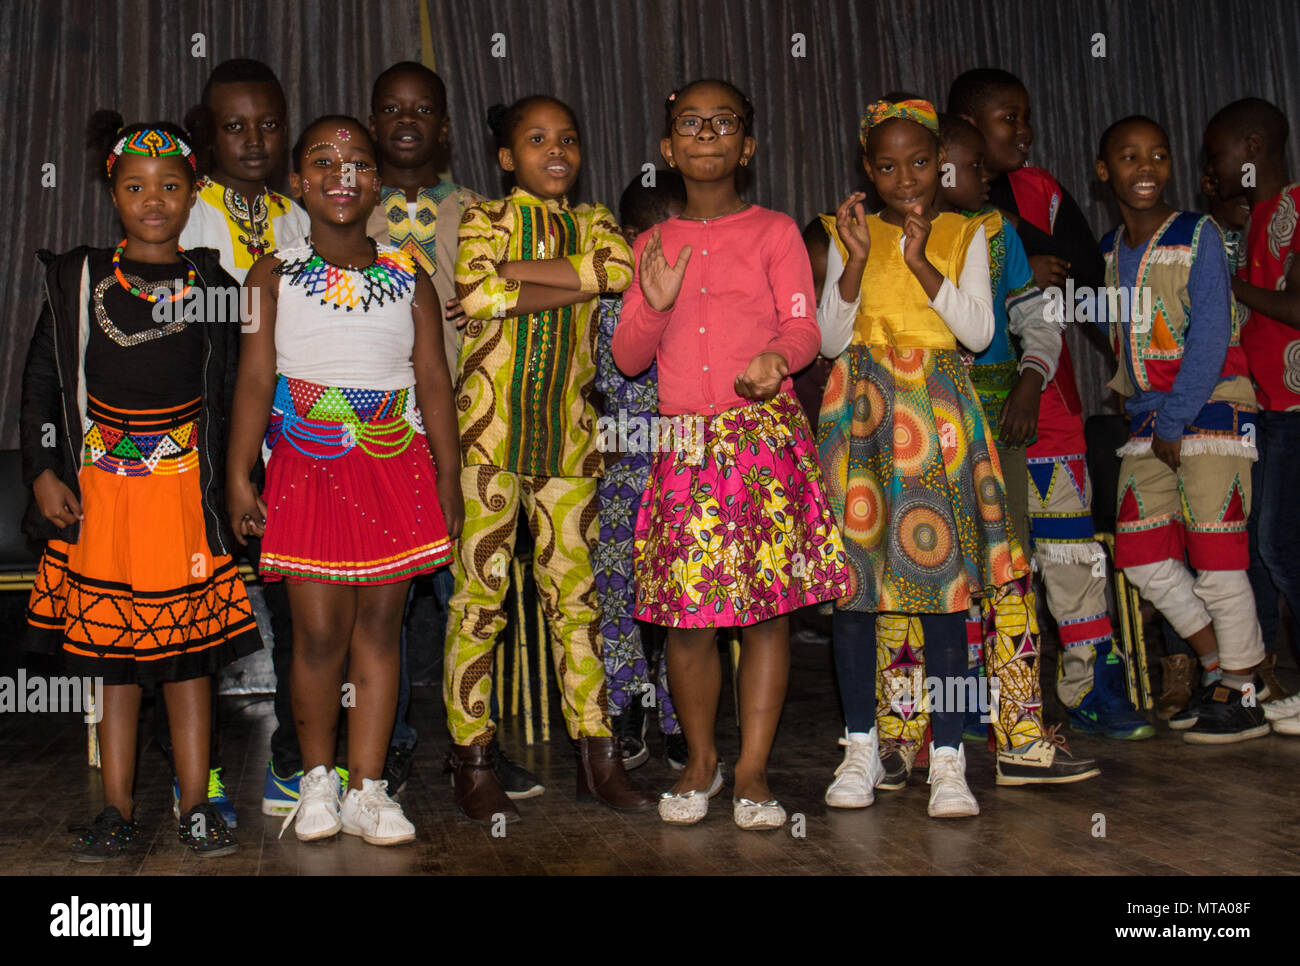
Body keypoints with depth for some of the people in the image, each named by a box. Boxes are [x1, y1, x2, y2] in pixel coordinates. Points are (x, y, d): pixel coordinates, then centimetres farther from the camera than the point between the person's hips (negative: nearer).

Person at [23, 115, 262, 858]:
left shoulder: (215, 284, 4)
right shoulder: (79, 279, 5)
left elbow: (240, 390, 6)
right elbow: (42, 379, 8)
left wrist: (237, 483, 2)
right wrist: (44, 471, 1)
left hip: (188, 489, -1)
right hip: (99, 490, 1)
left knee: (190, 647, 4)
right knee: (109, 650, 6)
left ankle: (197, 806, 13)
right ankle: (118, 810, 15)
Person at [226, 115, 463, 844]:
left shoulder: (409, 279, 9)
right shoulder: (275, 275, 6)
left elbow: (435, 384, 8)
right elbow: (255, 379, 1)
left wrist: (449, 481, 5)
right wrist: (239, 478, -6)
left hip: (397, 467, 2)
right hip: (307, 469, -1)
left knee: (379, 627, 3)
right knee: (320, 631, -3)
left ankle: (367, 790, 12)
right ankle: (317, 779, 18)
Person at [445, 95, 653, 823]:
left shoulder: (593, 223, 15)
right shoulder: (486, 218, 5)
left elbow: (622, 268, -9)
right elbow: (475, 292, -17)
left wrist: (517, 271, -12)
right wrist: (577, 284, -11)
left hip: (569, 433, 3)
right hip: (489, 428, -3)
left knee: (575, 591, 7)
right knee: (480, 591, -2)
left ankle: (597, 754, 14)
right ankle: (473, 761, 7)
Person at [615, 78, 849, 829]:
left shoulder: (776, 232, 7)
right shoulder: (653, 245, 14)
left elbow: (803, 326, -2)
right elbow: (629, 357, 10)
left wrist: (776, 361, -24)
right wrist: (655, 305, -10)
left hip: (767, 435, -2)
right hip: (685, 443, 2)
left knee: (770, 606, -1)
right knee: (688, 614, 1)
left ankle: (753, 771, 11)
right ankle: (701, 762, 21)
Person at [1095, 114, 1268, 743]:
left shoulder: (1197, 236, -7)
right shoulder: (1108, 249, 11)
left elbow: (1210, 334, -13)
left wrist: (1174, 422, -15)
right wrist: (1135, 409, 2)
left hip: (1210, 407, -6)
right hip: (1145, 416, 7)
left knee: (1215, 558, -6)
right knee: (1142, 557, 5)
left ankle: (1241, 699, 9)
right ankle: (1221, 672, 21)